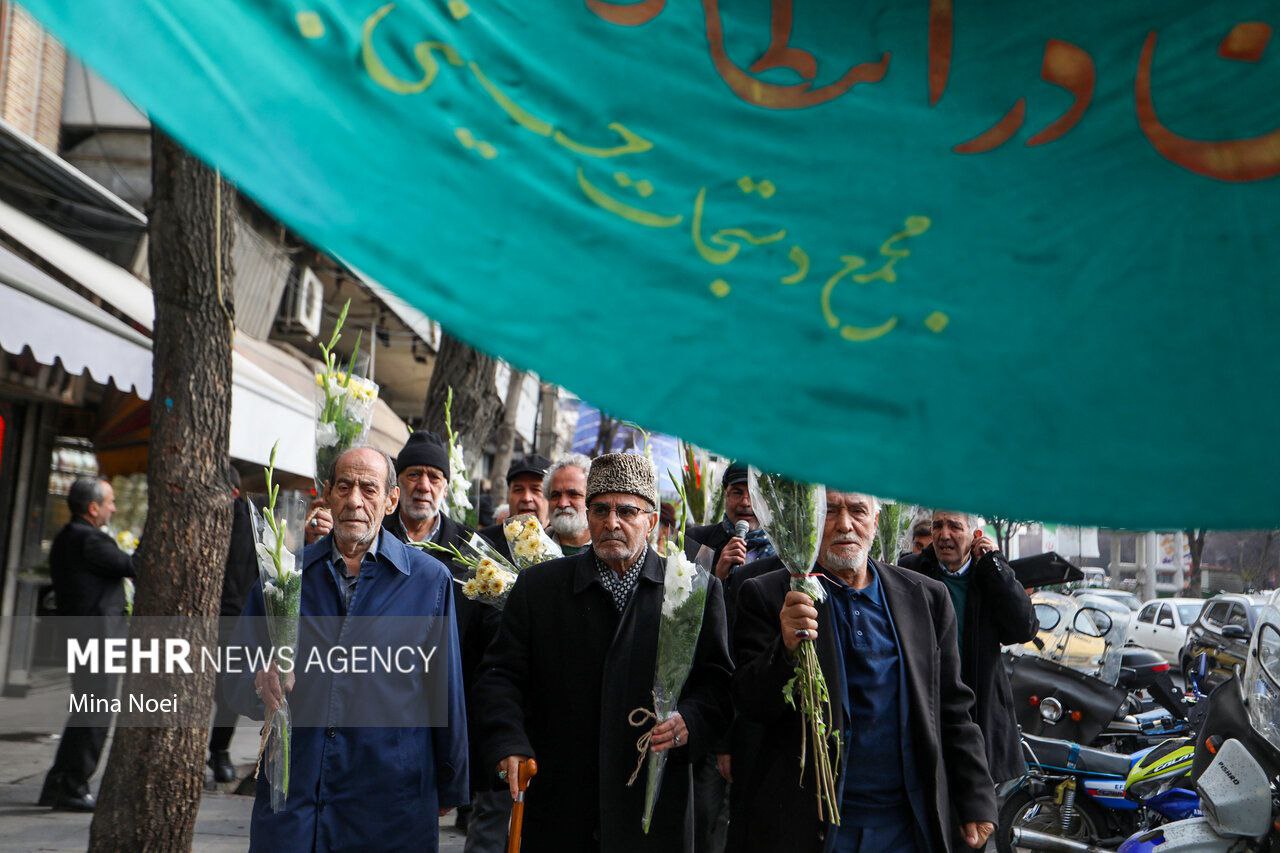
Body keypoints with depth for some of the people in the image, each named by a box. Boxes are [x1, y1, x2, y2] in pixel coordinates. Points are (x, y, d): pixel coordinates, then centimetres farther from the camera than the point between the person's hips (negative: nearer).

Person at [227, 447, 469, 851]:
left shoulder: (429, 579, -2)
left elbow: (445, 691, 1)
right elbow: (239, 677, 8)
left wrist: (449, 789, 5)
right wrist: (261, 684, -14)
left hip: (391, 799, -1)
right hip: (290, 791, 2)